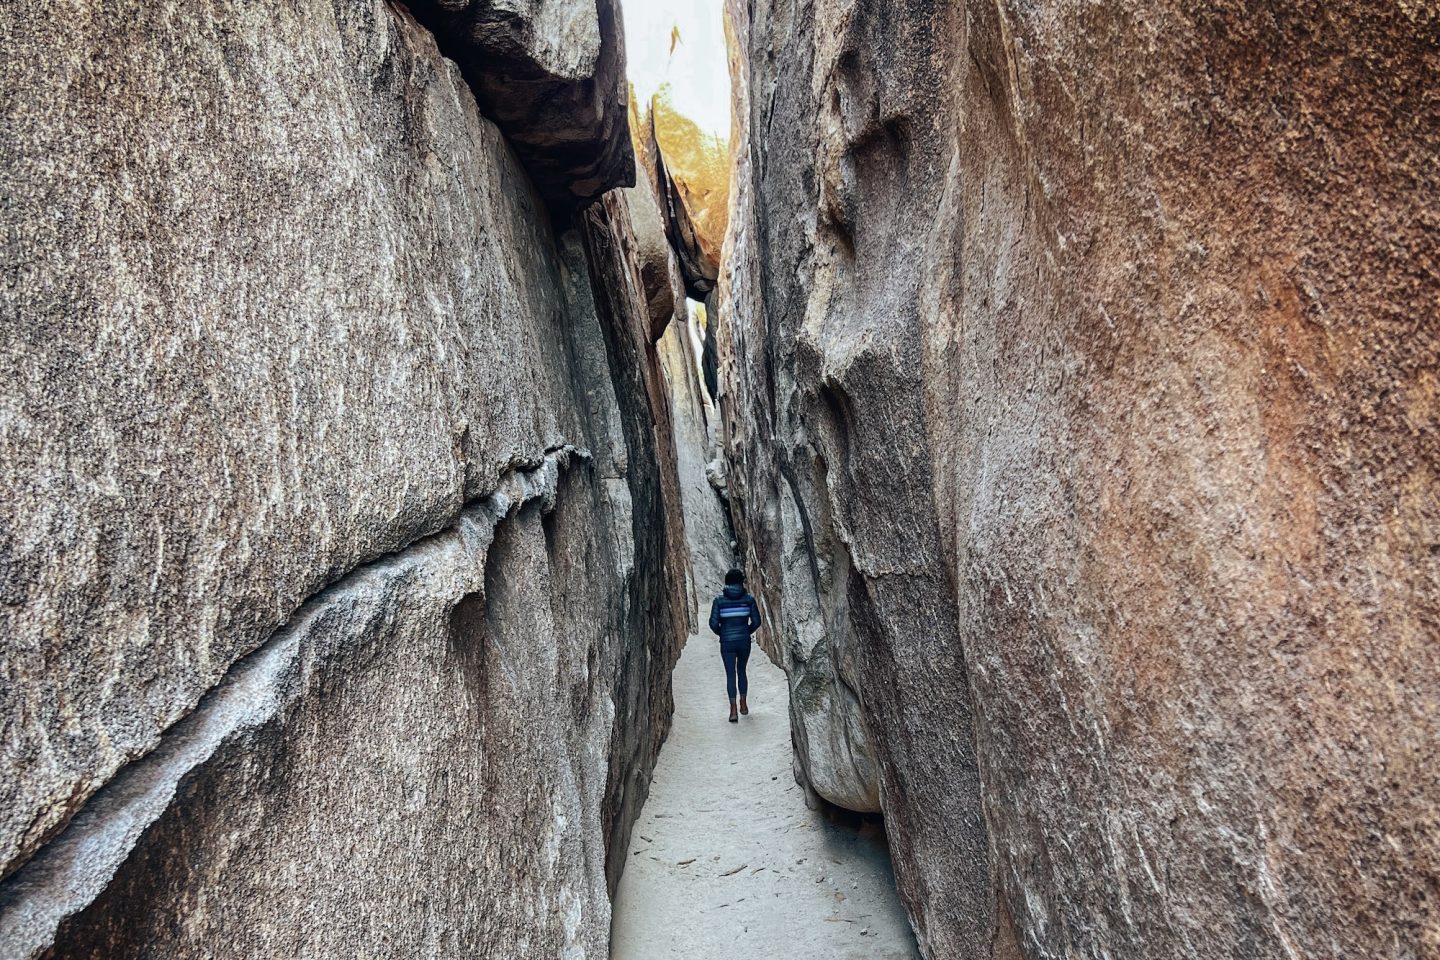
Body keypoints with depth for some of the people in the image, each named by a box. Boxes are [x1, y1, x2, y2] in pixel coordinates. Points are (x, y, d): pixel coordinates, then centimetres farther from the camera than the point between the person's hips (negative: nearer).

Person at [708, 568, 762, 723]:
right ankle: (743, 704, 27)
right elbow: (756, 621, -4)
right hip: (744, 642, 2)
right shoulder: (749, 599, -4)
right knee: (741, 671, 22)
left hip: (727, 643, -1)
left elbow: (713, 623, -11)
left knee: (731, 675, 4)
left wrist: (721, 633, 10)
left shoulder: (719, 600, -7)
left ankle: (733, 711, -4)